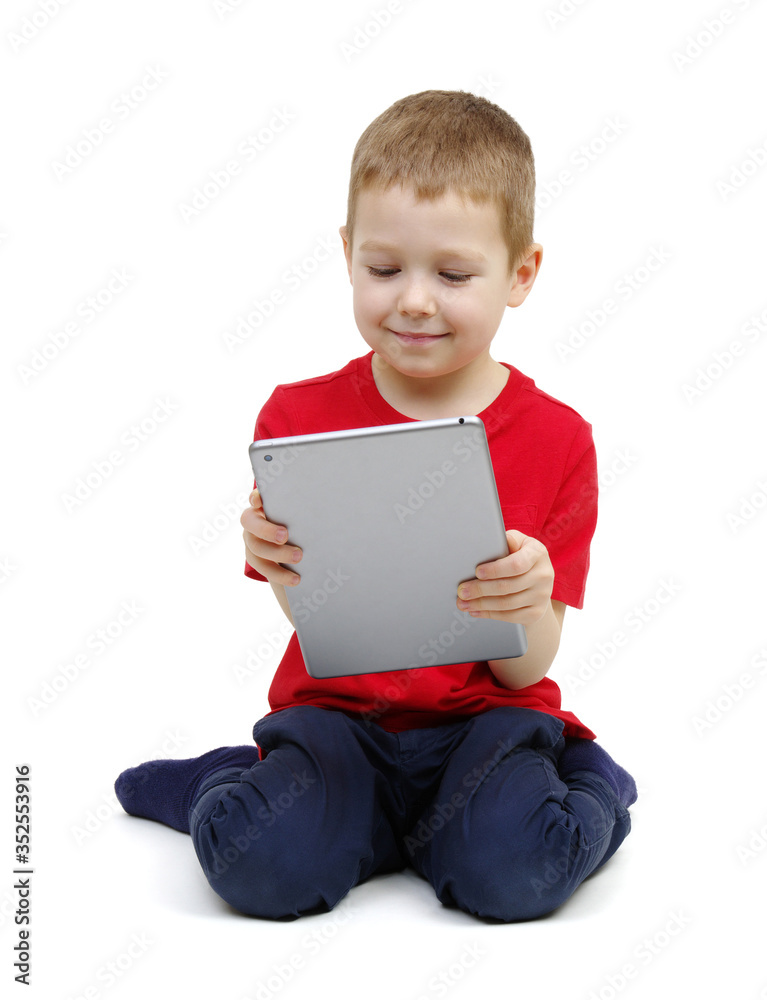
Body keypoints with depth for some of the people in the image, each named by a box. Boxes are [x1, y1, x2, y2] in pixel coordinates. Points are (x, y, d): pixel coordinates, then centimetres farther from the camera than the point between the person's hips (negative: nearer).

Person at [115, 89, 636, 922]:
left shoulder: (557, 441, -4)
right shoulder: (300, 417, -2)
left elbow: (523, 669, -4)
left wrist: (528, 602, -27)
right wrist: (293, 577, -27)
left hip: (488, 719, 0)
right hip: (339, 714, 1)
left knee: (515, 871, -30)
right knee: (261, 864, -28)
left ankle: (587, 788, 3)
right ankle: (249, 789, 6)